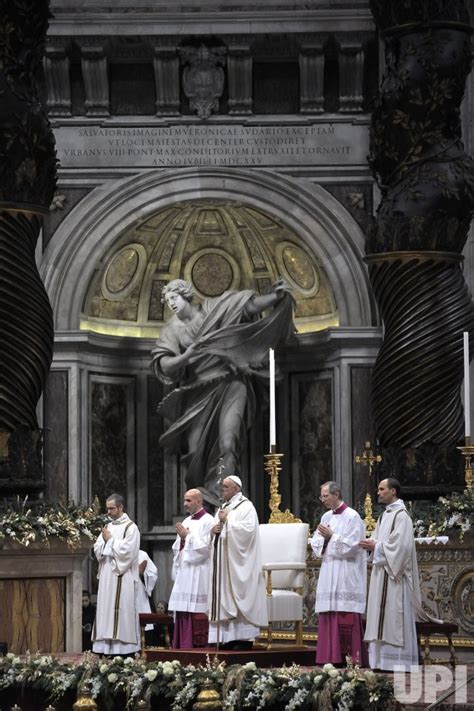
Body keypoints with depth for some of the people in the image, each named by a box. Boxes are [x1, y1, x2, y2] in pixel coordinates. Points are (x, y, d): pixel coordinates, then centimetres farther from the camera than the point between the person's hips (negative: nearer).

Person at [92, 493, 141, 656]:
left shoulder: (131, 527, -5)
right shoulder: (108, 527, 16)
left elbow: (127, 551, -15)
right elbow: (97, 550, 13)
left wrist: (110, 539, -7)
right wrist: (104, 540, -6)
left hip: (122, 578, -7)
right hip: (107, 578, 7)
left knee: (122, 611, -8)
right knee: (106, 612, 3)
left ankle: (124, 647, -8)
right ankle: (106, 648, 3)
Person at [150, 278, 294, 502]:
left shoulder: (213, 308, 3)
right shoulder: (172, 330, 6)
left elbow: (251, 305, 2)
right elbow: (164, 366, -5)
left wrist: (275, 296, -11)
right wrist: (186, 356, -22)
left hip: (230, 385, -2)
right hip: (198, 392, 2)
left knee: (227, 444, -17)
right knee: (196, 449, -2)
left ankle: (220, 494, -21)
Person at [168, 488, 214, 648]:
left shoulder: (208, 521, -6)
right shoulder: (186, 521, 17)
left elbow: (206, 547, -15)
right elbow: (177, 548, 20)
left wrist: (187, 536, -10)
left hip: (198, 574, -8)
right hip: (184, 573, 8)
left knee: (197, 611, -9)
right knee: (183, 612, 5)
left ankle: (199, 644, -7)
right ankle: (182, 645, 7)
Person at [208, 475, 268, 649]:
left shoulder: (246, 507, -6)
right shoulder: (223, 508, 20)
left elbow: (248, 529, -19)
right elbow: (218, 535, 24)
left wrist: (228, 520, -14)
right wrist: (214, 530, 1)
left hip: (238, 562, -8)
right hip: (223, 561, 8)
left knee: (238, 596, -9)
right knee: (225, 600, 3)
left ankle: (244, 639, -7)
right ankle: (229, 638, 3)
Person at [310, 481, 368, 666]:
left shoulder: (352, 517, -6)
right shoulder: (326, 517, 15)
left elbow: (352, 545, -13)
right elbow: (315, 543, 15)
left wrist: (332, 536, -14)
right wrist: (323, 538, -5)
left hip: (346, 576, -7)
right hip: (329, 573, 7)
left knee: (346, 618, -9)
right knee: (328, 615, 3)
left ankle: (352, 657, -7)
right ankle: (331, 656, 4)